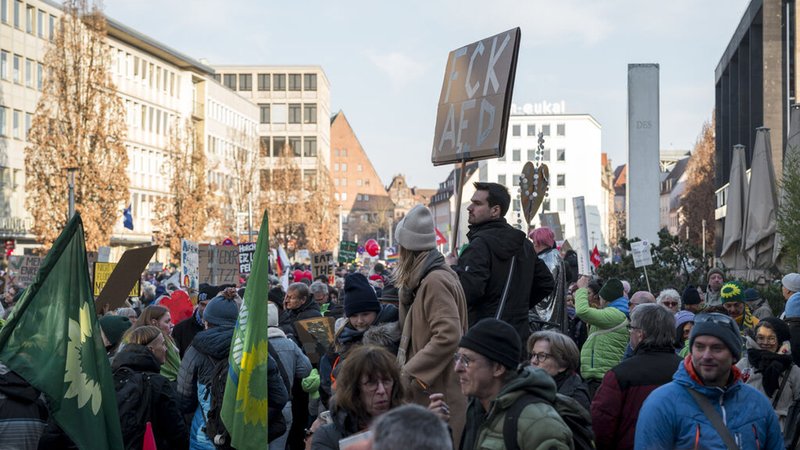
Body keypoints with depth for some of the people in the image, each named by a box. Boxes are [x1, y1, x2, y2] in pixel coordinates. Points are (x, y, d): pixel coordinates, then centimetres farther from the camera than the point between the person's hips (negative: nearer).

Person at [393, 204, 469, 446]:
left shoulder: (435, 281, -16)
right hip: (427, 392, 10)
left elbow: (448, 336, -26)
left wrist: (408, 372, -25)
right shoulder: (423, 279, 15)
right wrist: (406, 290, 12)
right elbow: (409, 325, 24)